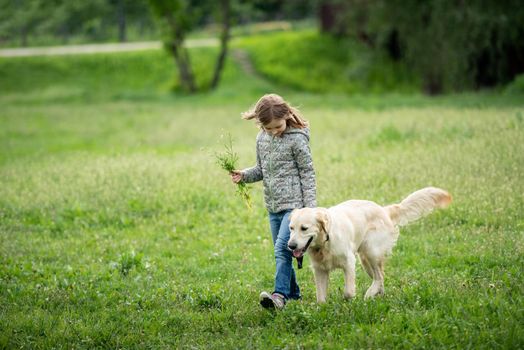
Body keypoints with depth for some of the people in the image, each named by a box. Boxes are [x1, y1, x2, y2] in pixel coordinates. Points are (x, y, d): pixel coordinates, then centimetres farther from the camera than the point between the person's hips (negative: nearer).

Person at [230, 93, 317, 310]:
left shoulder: (296, 139, -11)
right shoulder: (262, 139, 8)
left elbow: (307, 172, -8)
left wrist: (310, 206, -11)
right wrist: (244, 175, -3)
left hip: (294, 203, -7)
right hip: (273, 206, 7)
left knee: (282, 247, -20)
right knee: (282, 251, 12)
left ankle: (280, 294, -25)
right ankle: (293, 292, 24)